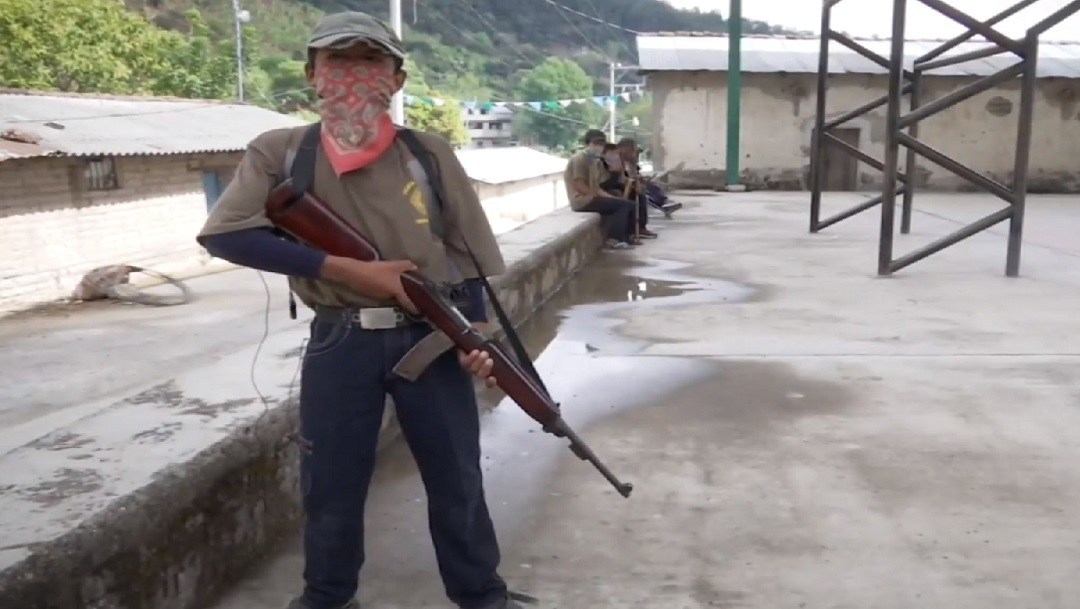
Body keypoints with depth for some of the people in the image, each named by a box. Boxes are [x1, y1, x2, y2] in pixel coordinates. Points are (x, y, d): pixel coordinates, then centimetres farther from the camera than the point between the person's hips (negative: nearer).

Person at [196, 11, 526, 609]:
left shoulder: (430, 153, 0)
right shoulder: (280, 152, -3)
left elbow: (464, 249, 5)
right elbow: (224, 234, -14)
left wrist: (477, 331, -8)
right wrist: (346, 269, -19)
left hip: (431, 336, 1)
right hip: (338, 343, 0)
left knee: (457, 478, 12)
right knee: (330, 483, 13)